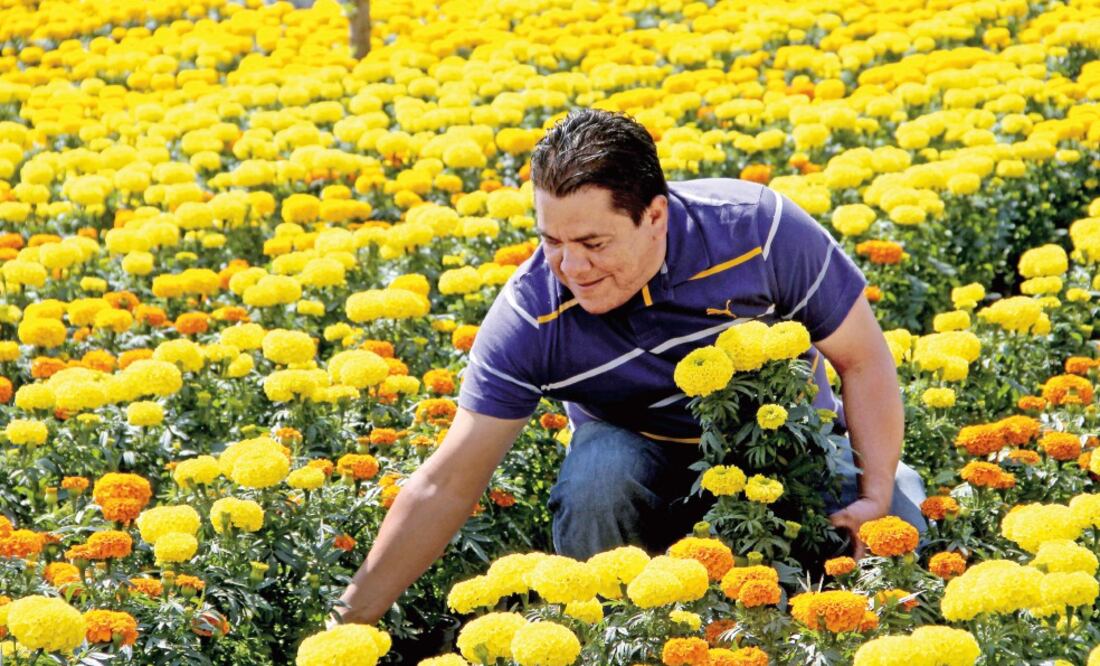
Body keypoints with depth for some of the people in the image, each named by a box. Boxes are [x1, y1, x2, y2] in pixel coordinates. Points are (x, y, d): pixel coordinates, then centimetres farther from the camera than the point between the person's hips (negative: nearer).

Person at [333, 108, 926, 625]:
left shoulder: (759, 229, -26)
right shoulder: (531, 315, -25)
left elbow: (863, 360, -12)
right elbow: (446, 486, -22)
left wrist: (877, 495, -22)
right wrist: (353, 617, -28)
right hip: (644, 453, 0)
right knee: (595, 478, -35)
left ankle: (898, 484, 11)